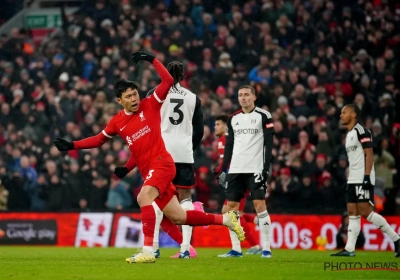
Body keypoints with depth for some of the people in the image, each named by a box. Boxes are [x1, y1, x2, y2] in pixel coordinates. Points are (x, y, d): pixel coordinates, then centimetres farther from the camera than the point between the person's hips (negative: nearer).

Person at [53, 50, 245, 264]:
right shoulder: (117, 122, 11)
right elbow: (99, 139, 24)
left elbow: (168, 81, -9)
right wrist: (71, 146, 17)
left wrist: (152, 60, -15)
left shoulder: (150, 105, -1)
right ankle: (226, 219, 22)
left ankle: (148, 251, -30)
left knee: (143, 197, -30)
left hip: (162, 163, -6)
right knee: (178, 218, 5)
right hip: (148, 170, 6)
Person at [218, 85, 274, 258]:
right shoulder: (233, 119, 14)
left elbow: (268, 145, -5)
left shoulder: (263, 116, -1)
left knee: (260, 205, -9)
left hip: (256, 169, -5)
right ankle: (235, 249, 6)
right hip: (235, 169, 5)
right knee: (231, 206, 1)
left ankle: (266, 248, -6)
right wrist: (223, 170, 12)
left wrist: (266, 168, -13)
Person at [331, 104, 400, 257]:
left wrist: (367, 176, -22)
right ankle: (349, 249, 1)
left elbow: (369, 154, -15)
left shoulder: (361, 131, -10)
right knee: (352, 213, 4)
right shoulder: (349, 134, 19)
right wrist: (349, 179, 20)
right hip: (353, 180, 9)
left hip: (363, 179, -9)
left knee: (365, 211, -13)